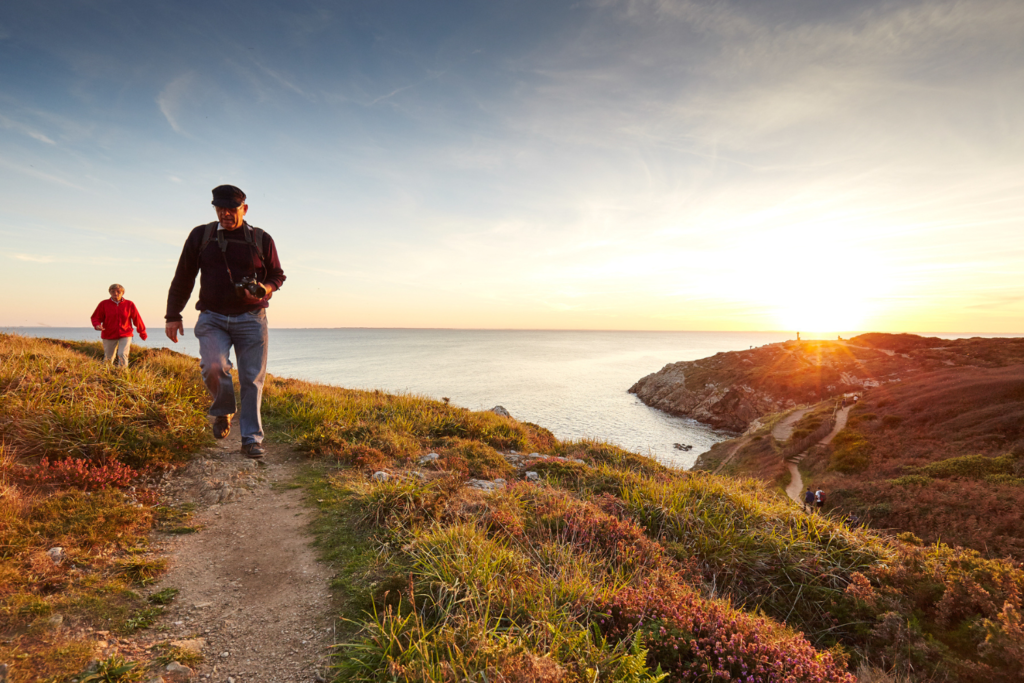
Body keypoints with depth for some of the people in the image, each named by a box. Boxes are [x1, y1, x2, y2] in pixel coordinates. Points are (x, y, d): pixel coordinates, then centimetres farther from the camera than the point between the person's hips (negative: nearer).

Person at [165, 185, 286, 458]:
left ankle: (251, 439, 7)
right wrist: (173, 315, 8)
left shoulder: (262, 239, 5)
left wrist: (264, 289, -10)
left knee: (252, 379, -3)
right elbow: (183, 278, 11)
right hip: (212, 318, 0)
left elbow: (277, 275, 14)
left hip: (250, 319, 0)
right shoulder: (201, 235, 7)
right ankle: (223, 412, 9)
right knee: (213, 366, -22)